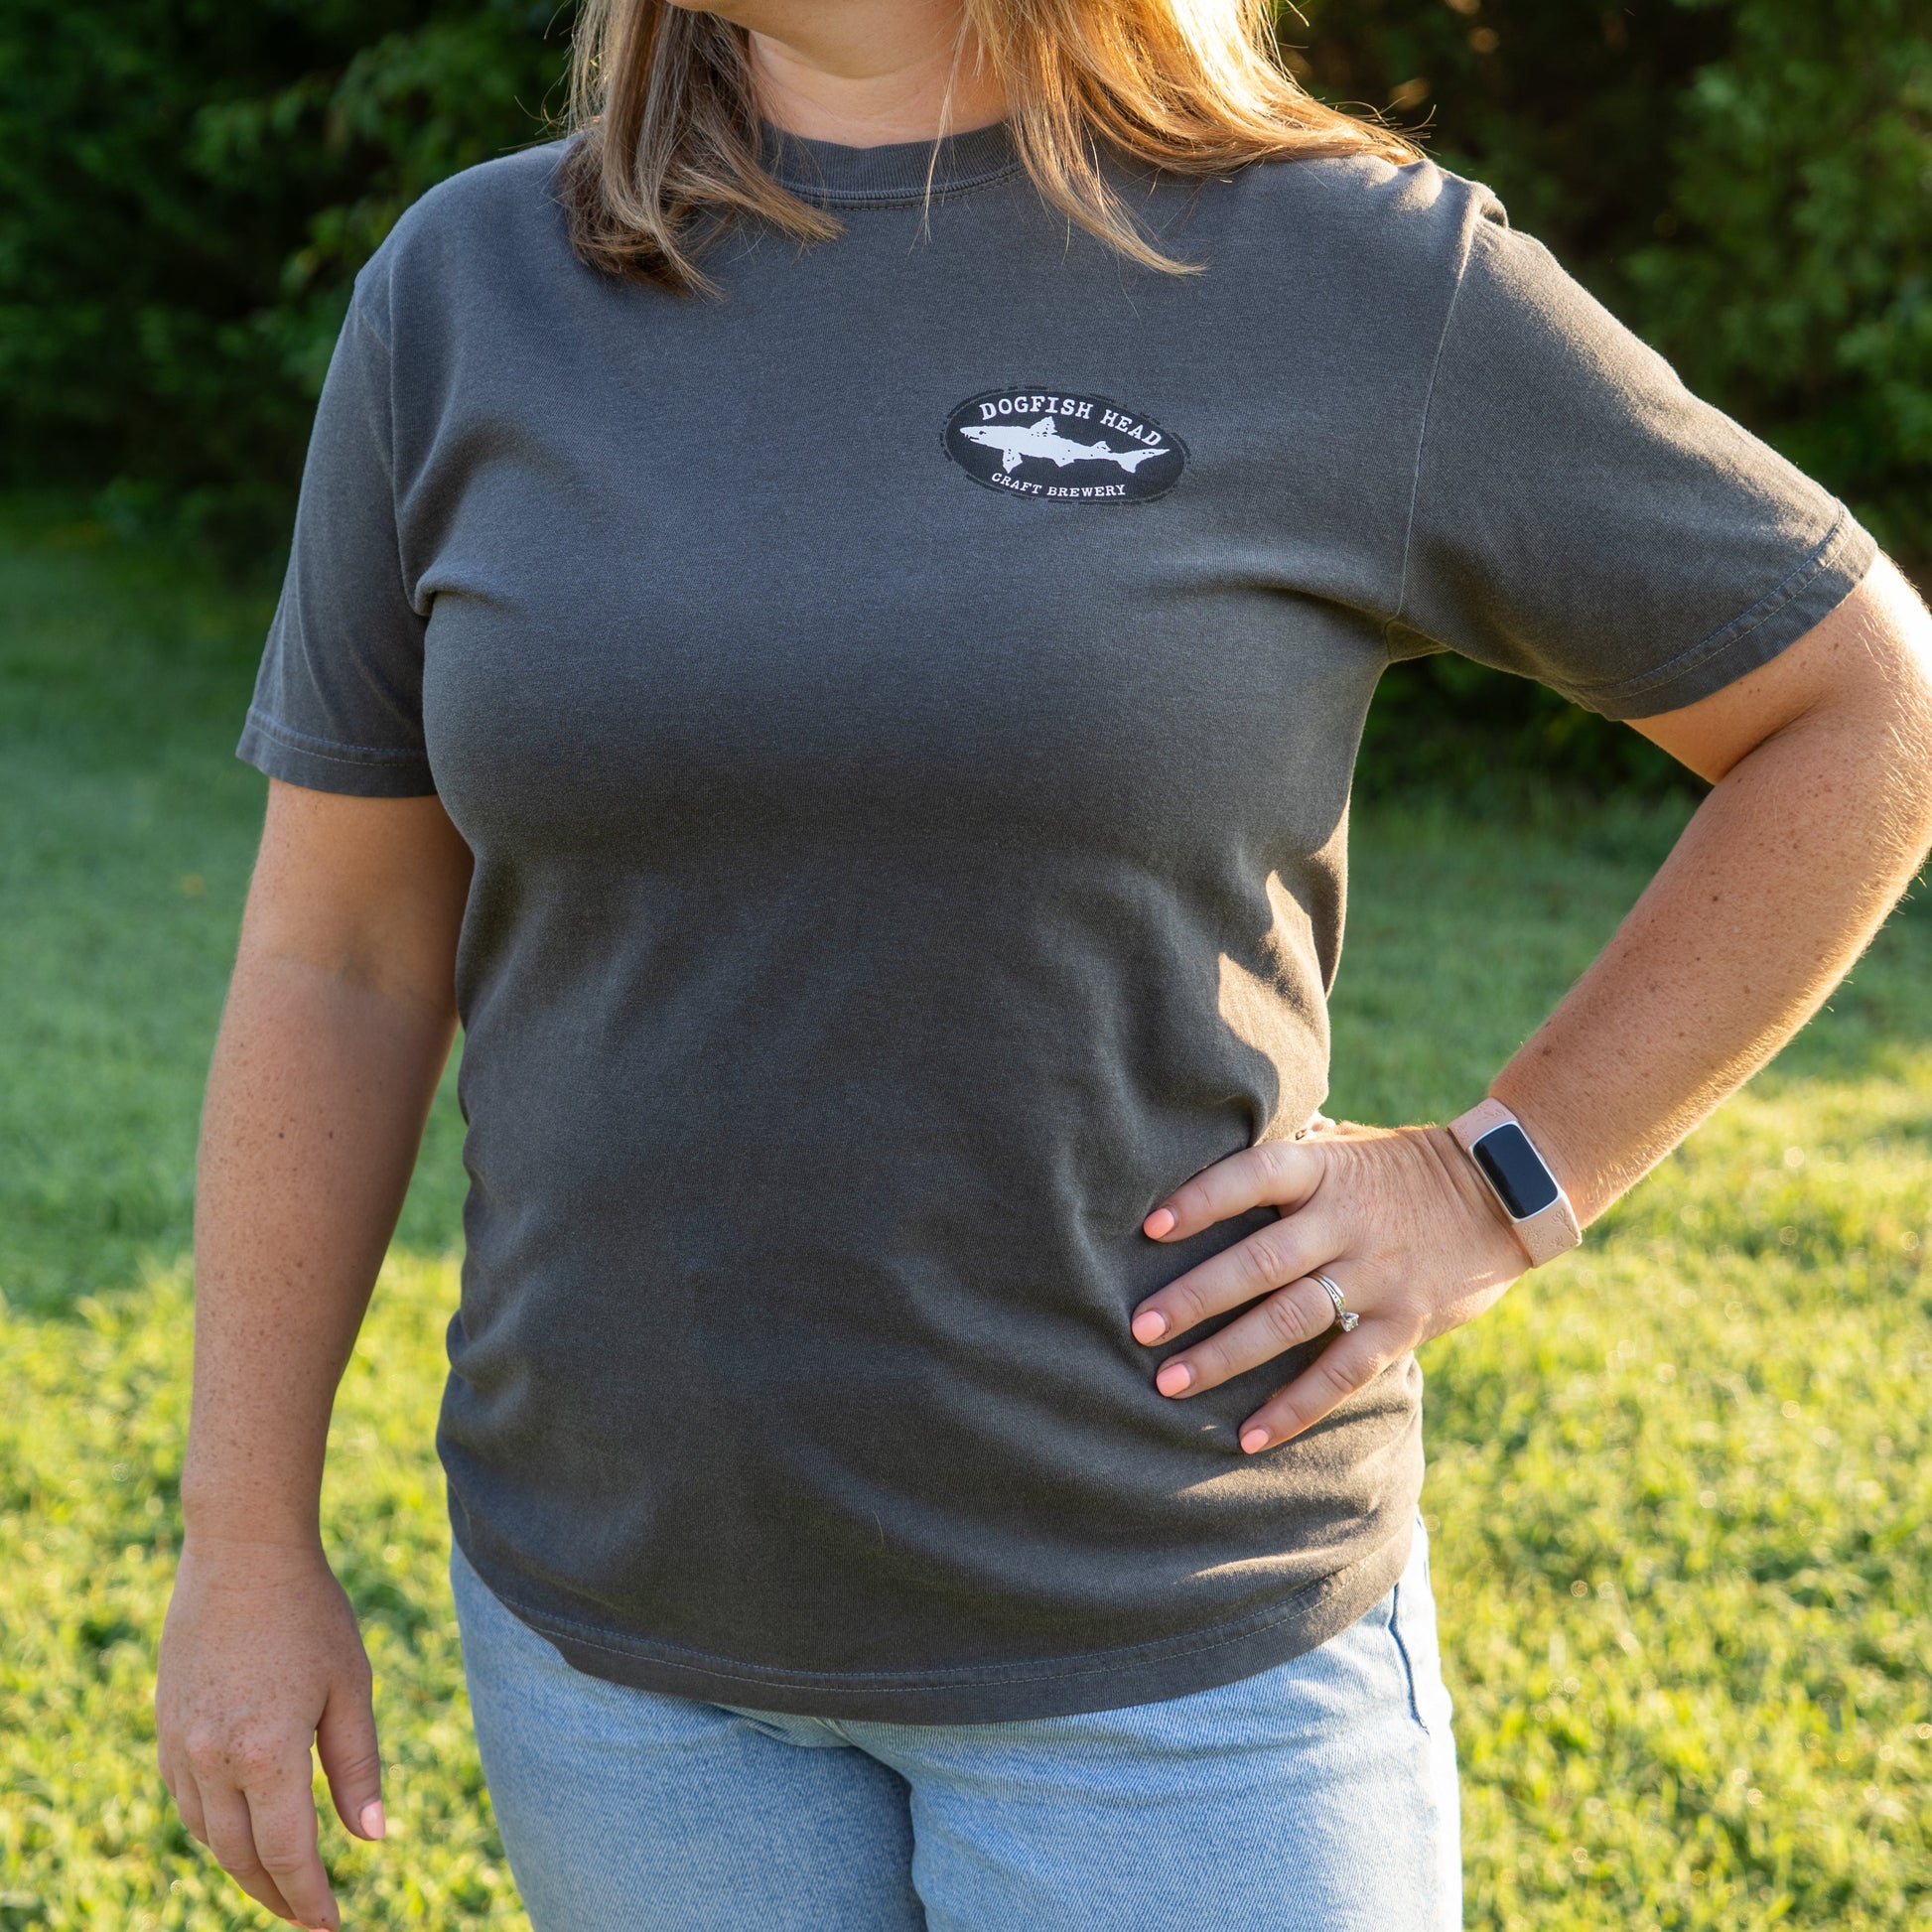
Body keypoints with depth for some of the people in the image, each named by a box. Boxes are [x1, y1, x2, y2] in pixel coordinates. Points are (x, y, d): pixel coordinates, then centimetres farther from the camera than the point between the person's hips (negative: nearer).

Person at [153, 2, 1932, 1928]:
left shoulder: (1358, 285, -11)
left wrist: (1502, 1188, -8)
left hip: (1165, 1629, -2)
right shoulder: (466, 297, -3)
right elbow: (334, 956, 2)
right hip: (625, 1592, 3)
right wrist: (243, 1540, 3)